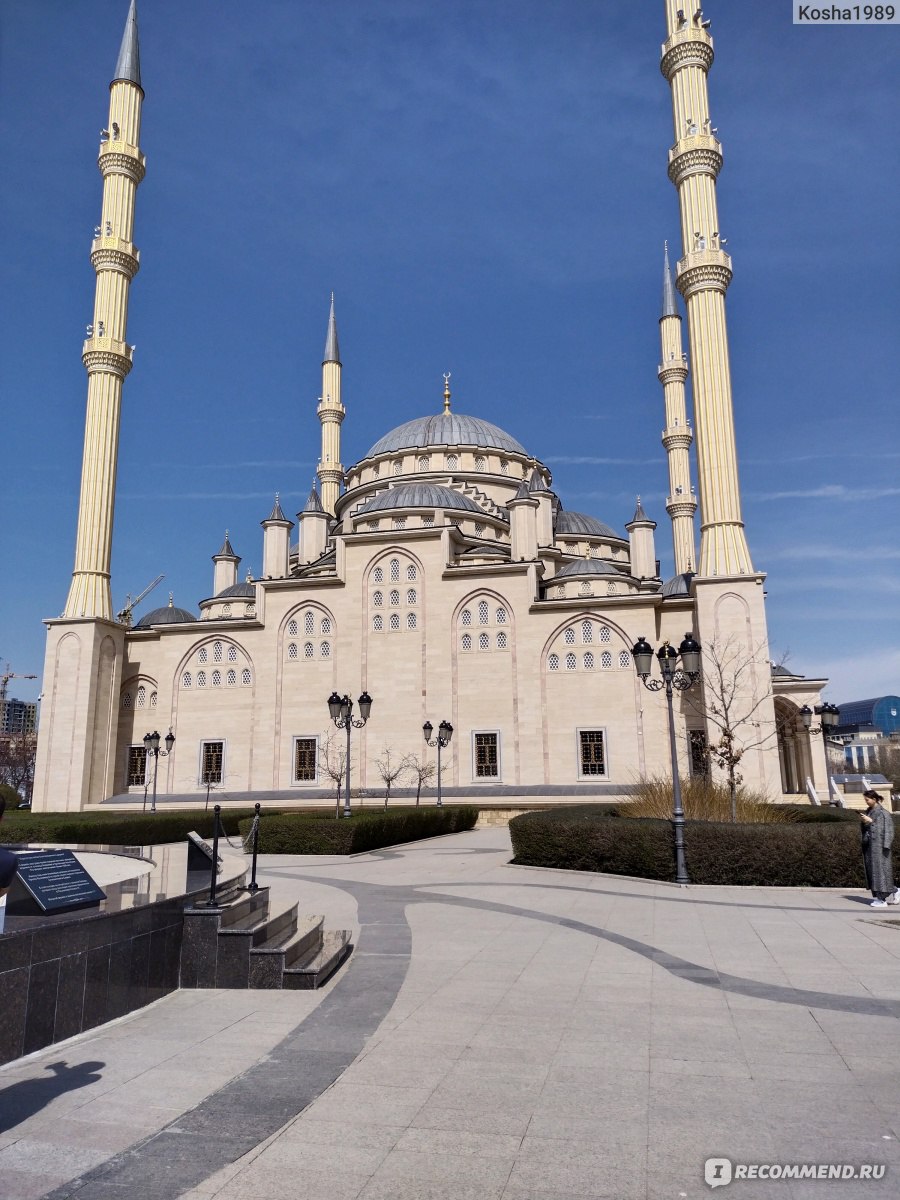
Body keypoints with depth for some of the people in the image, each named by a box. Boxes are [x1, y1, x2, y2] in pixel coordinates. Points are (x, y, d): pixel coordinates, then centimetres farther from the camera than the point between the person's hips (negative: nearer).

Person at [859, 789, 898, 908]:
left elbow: (887, 829, -13)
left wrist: (870, 821, -18)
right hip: (868, 844, 8)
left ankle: (882, 899, -1)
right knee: (871, 869, 8)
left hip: (878, 844, -8)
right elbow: (863, 829, 17)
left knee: (879, 869, -6)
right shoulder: (868, 811, 13)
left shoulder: (883, 812, -8)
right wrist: (862, 821, -2)